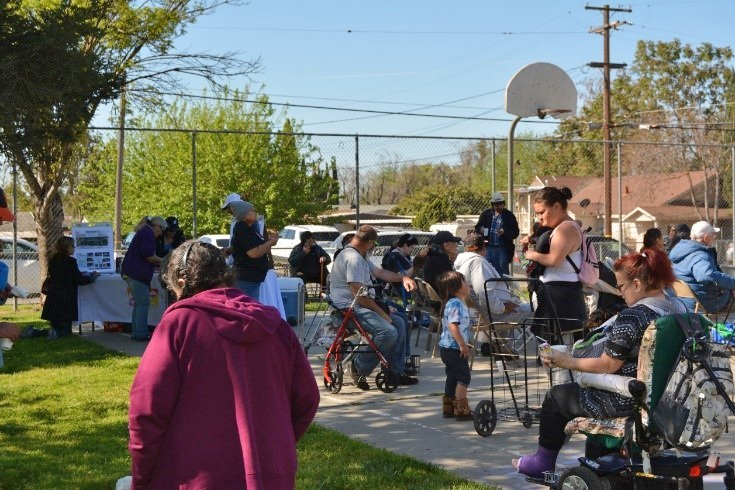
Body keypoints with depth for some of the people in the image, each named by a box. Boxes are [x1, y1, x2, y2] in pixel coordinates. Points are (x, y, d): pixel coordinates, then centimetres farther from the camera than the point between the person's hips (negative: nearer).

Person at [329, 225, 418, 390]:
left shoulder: (360, 257, 17)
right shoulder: (352, 258, -19)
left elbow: (380, 272, 24)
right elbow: (359, 294, -24)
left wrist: (403, 278, 8)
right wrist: (381, 313, -17)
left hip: (362, 306, 12)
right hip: (350, 308, -12)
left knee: (399, 323, 9)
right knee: (389, 331, -26)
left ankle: (398, 372, 10)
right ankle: (359, 367, -10)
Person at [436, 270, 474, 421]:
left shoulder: (458, 303, 15)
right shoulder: (455, 304, -18)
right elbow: (452, 326, -27)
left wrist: (463, 343, 24)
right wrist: (463, 344, -25)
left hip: (448, 347, 10)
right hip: (453, 348, -10)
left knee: (453, 377, 15)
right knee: (464, 376, -8)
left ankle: (448, 408, 21)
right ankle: (461, 409, -9)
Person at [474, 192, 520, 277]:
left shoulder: (509, 216, 0)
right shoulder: (486, 214, 7)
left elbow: (515, 233, -2)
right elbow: (477, 228, 14)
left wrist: (504, 232, -20)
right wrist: (480, 230, -10)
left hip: (503, 249, -2)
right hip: (488, 248, 2)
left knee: (503, 272, 0)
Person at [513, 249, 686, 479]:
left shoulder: (631, 317, -24)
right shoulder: (679, 309, 0)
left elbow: (607, 366, -19)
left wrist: (567, 362, -6)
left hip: (629, 401, -8)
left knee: (556, 396, 12)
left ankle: (543, 461, 28)